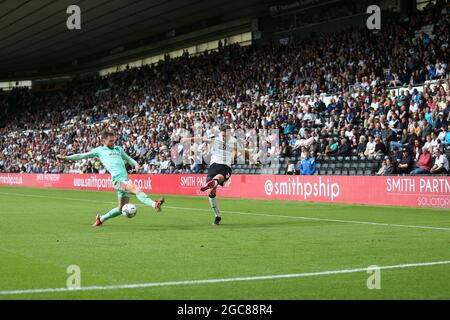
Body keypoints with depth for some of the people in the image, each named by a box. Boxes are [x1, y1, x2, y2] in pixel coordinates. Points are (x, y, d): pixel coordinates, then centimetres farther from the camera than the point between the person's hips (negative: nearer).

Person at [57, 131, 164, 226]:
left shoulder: (118, 149, 25)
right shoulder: (99, 150, 12)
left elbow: (128, 158, 36)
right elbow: (83, 155, 14)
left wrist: (135, 164, 15)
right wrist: (66, 158, 9)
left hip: (125, 179, 7)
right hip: (117, 179, -7)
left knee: (121, 209, 10)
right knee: (136, 189, -31)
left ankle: (101, 219, 28)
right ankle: (154, 204, -46)